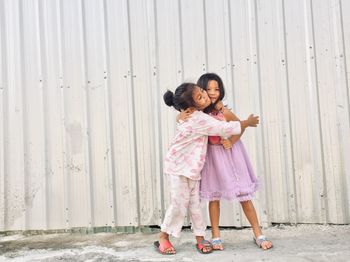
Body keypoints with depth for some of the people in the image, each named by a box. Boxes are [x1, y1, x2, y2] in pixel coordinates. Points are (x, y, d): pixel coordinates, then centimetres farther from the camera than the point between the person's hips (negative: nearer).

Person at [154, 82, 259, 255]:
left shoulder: (193, 115, 2)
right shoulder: (199, 119, -26)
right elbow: (225, 129, -22)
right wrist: (248, 122, -9)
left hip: (191, 167, 8)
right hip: (178, 166, -8)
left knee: (194, 203, 7)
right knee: (179, 203, -3)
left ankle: (200, 239, 14)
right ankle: (163, 238, 12)